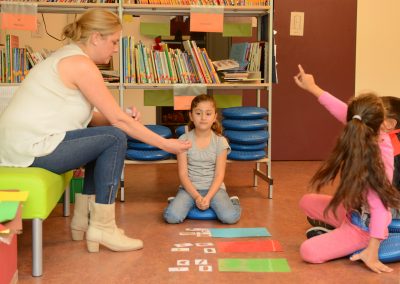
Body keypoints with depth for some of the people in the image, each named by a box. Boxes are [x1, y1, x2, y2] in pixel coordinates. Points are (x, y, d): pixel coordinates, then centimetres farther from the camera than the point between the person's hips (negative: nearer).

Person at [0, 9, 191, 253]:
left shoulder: (67, 57, 16)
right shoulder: (81, 64, -14)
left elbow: (87, 117, 16)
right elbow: (118, 119, -14)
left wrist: (125, 120, 1)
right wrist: (165, 144, -9)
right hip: (33, 150, -10)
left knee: (104, 134, 18)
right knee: (115, 138, -9)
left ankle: (83, 218, 19)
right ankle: (102, 228, -4)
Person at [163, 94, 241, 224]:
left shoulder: (220, 141, -2)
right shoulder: (184, 140, -4)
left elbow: (219, 174, -5)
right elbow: (183, 174, -6)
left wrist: (208, 197, -19)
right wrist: (196, 196, -18)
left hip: (214, 188, 0)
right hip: (190, 188, 1)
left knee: (230, 217, -26)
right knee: (172, 217, -24)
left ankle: (233, 201, 9)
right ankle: (179, 202, 10)